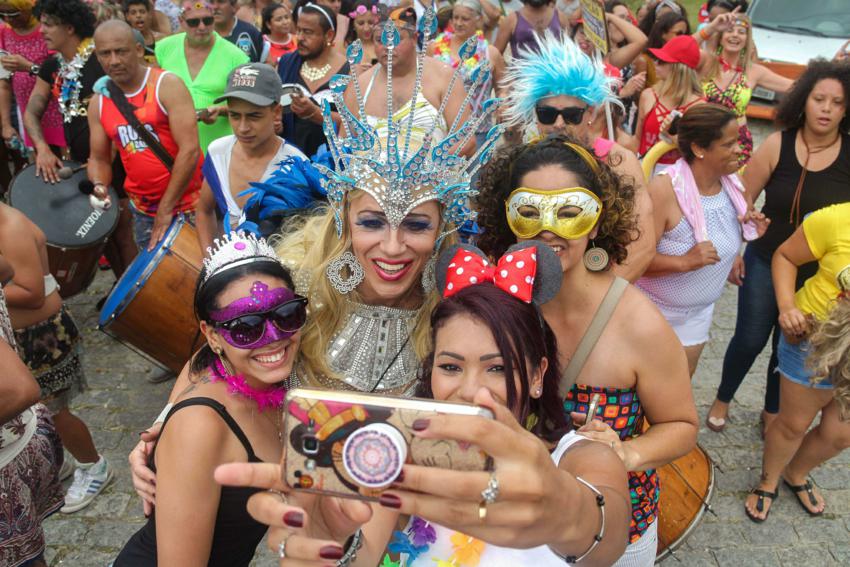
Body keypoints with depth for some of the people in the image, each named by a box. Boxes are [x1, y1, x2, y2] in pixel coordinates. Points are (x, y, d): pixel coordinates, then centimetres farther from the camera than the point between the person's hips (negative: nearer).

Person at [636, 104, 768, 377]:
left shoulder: (732, 183, -6)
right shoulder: (663, 189, -28)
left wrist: (752, 228, -10)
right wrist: (684, 262, -41)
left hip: (700, 312, 6)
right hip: (652, 310, -6)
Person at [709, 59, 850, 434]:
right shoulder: (778, 145, -10)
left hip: (819, 276, 1)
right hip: (766, 264, -1)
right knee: (750, 340, 9)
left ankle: (772, 411, 41)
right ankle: (722, 399, 36)